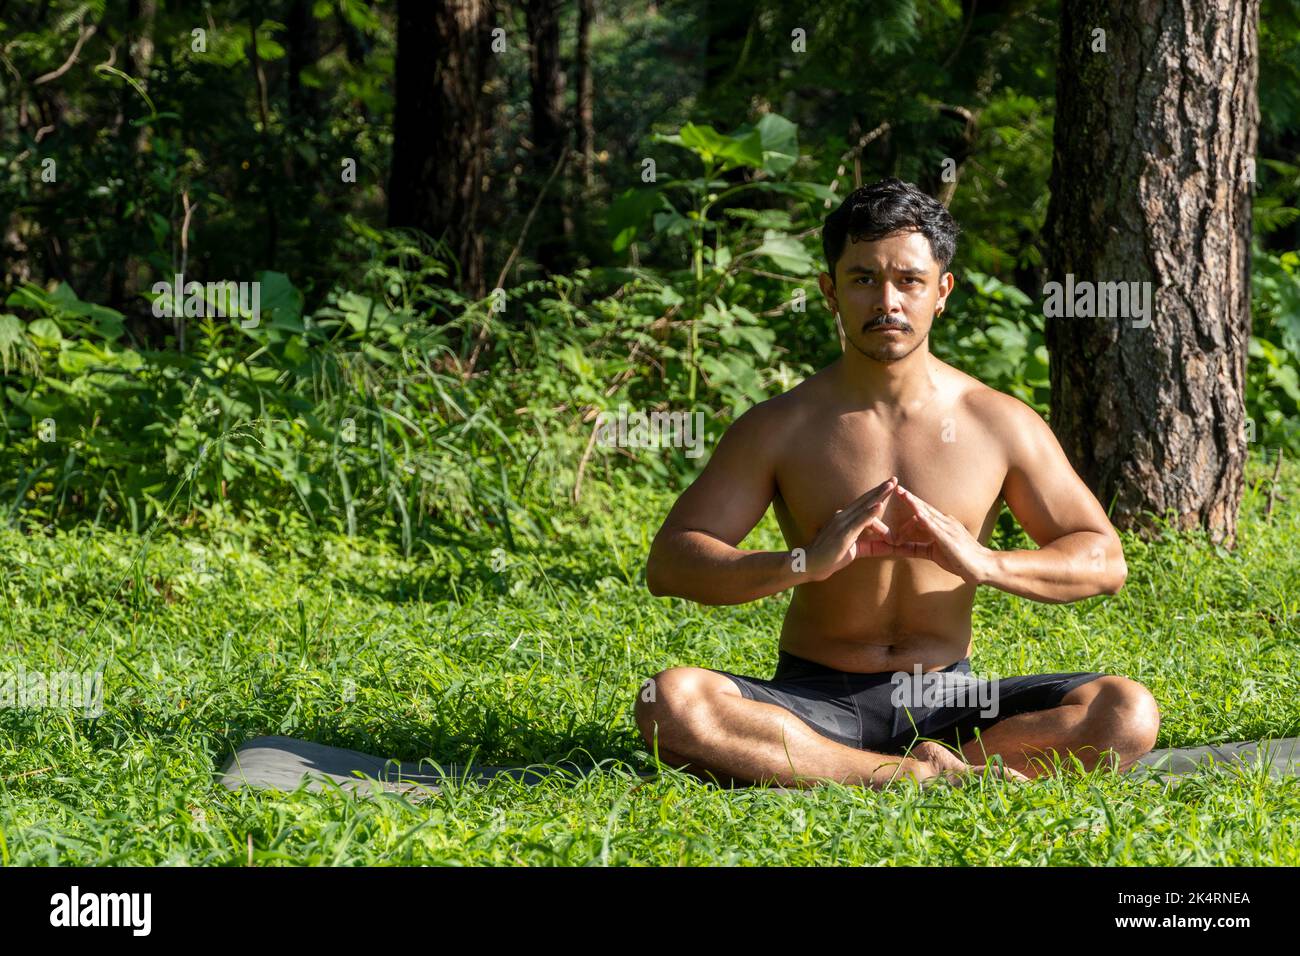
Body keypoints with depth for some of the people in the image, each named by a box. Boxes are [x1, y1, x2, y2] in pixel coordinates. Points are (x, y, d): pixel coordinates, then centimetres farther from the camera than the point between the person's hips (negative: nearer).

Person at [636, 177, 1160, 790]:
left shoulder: (1000, 424, 2)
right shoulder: (779, 428, -2)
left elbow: (1103, 562, 3)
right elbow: (668, 564, -7)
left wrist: (987, 564, -18)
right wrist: (804, 564, -25)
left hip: (947, 697, 1)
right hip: (817, 698, -1)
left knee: (1129, 713, -24)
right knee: (667, 703, -32)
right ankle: (931, 774, -31)